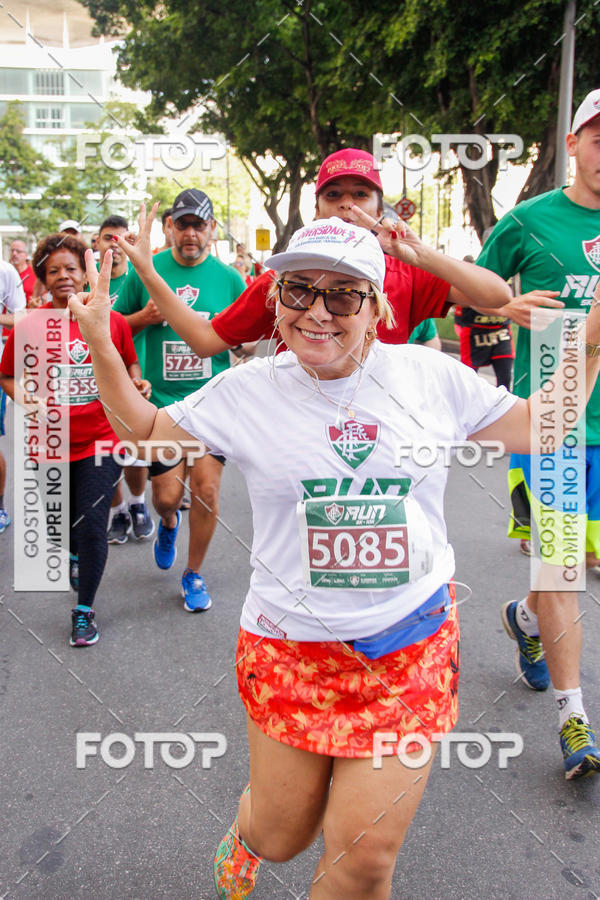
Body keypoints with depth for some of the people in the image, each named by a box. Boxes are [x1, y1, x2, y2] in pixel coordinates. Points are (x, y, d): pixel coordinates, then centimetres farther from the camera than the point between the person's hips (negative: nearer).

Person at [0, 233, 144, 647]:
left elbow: (131, 364, 11)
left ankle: (84, 610, 13)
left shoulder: (112, 321, -4)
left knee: (92, 526, -8)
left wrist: (135, 385, -9)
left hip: (101, 442, -2)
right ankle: (76, 554, 58)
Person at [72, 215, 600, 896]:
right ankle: (248, 832, 54)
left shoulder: (432, 377, -1)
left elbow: (538, 429, 11)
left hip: (412, 644, 0)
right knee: (282, 837, 15)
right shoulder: (247, 391, -2)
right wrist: (100, 345, 0)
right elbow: (146, 432, 11)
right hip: (289, 644, 0)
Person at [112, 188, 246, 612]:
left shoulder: (229, 278, 2)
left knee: (207, 489, -4)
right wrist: (144, 316, -10)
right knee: (167, 494, 1)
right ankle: (169, 523, 42)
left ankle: (194, 574, 20)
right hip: (161, 401, 0)